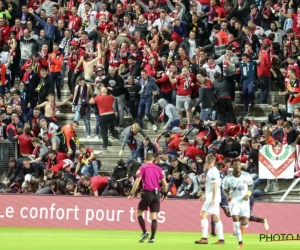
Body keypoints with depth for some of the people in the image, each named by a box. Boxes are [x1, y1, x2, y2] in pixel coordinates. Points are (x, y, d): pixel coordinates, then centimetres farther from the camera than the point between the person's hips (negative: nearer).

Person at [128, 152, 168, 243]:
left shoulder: (142, 168, 0)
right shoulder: (158, 169, 10)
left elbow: (137, 182, -9)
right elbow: (165, 184, 7)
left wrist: (131, 194, -6)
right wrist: (165, 194, 20)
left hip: (147, 193, -3)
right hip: (156, 194, 3)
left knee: (139, 212, 14)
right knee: (154, 217, 4)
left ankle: (145, 232, 0)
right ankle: (152, 237, -2)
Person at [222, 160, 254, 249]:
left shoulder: (247, 176, -9)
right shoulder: (228, 178, -9)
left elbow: (251, 184, 8)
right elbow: (225, 189, 6)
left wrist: (248, 194, -7)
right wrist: (228, 196, -15)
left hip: (244, 201, 1)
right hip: (234, 201, -1)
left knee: (244, 223, -4)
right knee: (236, 219, -18)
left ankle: (242, 226, 36)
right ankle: (240, 242, -10)